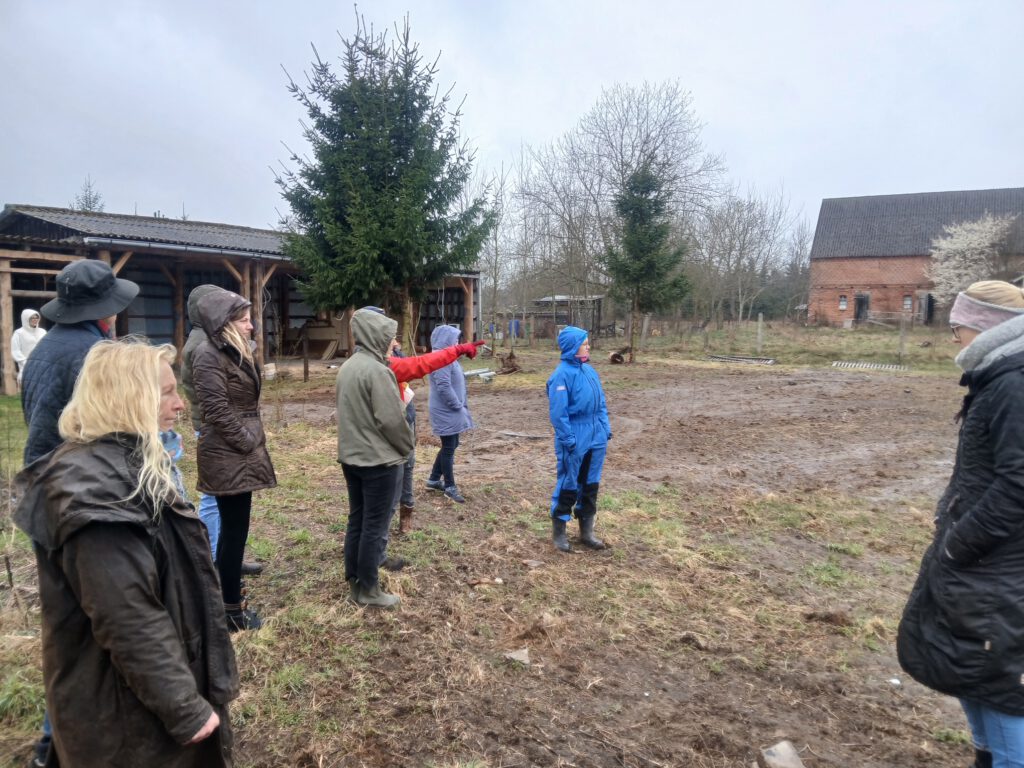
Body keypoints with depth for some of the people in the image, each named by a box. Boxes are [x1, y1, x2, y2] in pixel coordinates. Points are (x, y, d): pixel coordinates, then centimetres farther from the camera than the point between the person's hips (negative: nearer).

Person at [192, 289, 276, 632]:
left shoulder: (234, 352, 14)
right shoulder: (209, 355, -16)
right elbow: (217, 410, -22)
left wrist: (254, 441, 10)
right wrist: (249, 443, -15)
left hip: (237, 453, 10)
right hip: (228, 456, -10)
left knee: (232, 528, 19)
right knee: (235, 530, -1)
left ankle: (224, 593, 33)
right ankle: (231, 610, 11)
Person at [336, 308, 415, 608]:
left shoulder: (347, 367, 9)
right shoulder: (377, 370, -20)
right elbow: (391, 419, -20)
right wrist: (407, 446, -4)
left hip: (351, 456, 9)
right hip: (379, 459, -9)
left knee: (356, 520, 16)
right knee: (374, 525, 2)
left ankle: (354, 582, 26)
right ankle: (367, 589, 12)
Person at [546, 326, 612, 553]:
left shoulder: (589, 370, 7)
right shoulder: (562, 374, -15)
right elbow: (558, 412, -17)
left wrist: (606, 429, 10)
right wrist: (568, 439, -18)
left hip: (595, 438, 7)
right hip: (575, 440, -7)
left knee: (591, 485, 14)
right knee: (568, 485, 4)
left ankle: (586, 532, 28)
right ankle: (558, 533, 20)